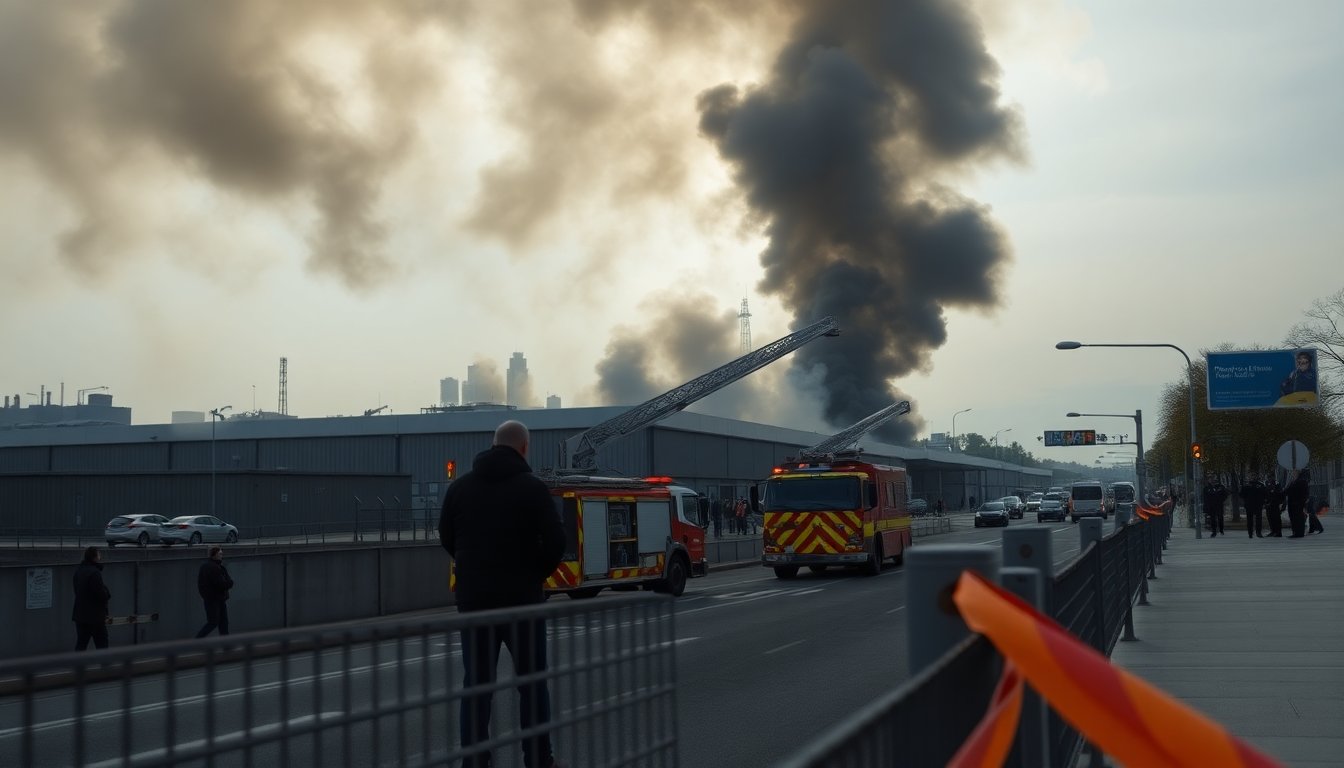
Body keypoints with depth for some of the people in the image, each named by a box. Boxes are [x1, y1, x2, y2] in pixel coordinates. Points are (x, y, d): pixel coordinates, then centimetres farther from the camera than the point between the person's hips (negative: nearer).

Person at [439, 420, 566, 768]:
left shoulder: (460, 486, 5)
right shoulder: (532, 487, -8)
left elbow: (446, 538, 10)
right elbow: (555, 542, -12)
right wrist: (537, 573, 5)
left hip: (473, 597, 3)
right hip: (522, 597, -3)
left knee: (476, 681, 8)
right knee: (532, 681, 8)